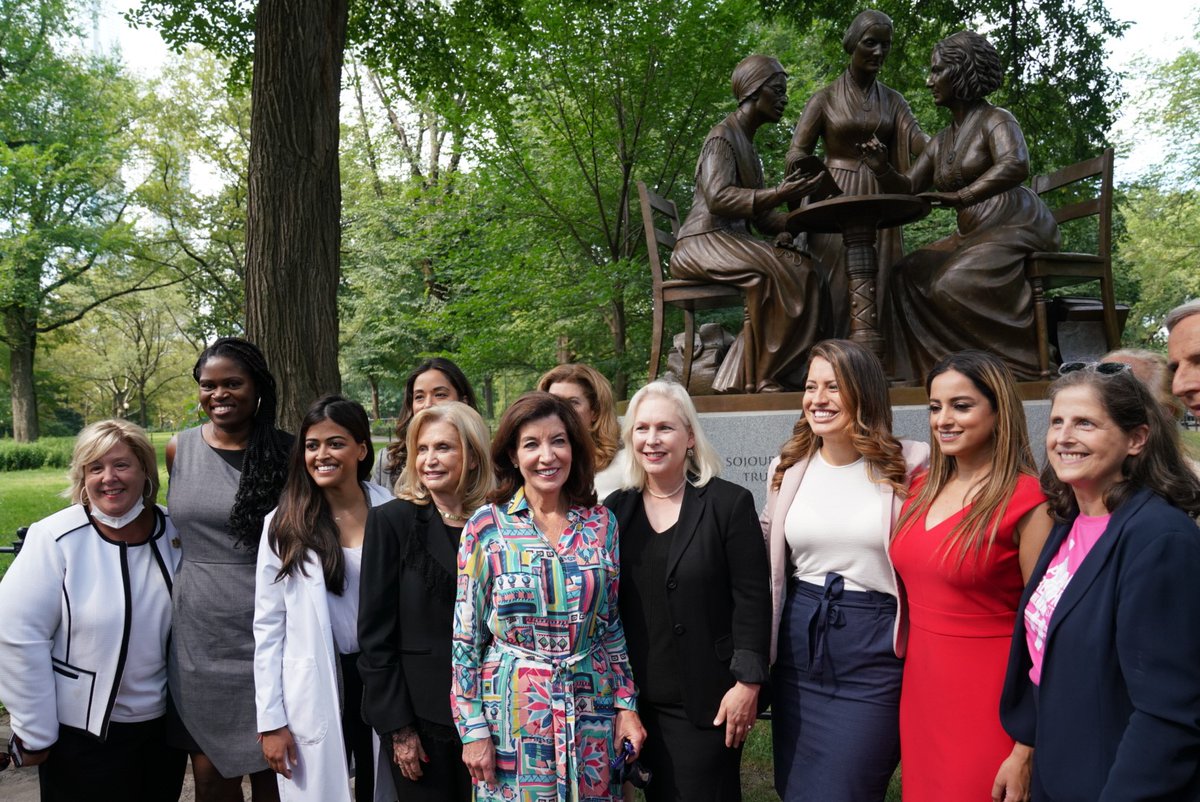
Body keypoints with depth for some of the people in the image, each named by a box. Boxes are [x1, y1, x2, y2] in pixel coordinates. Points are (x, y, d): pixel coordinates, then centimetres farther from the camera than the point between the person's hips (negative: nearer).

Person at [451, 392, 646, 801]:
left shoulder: (601, 523, 1)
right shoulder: (487, 525, -6)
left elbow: (613, 625, 8)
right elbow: (466, 634, -3)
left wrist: (626, 705, 4)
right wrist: (472, 728, -5)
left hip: (591, 711, 2)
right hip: (513, 713, -2)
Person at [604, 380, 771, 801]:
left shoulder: (729, 503, -6)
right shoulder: (616, 508, 5)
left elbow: (753, 599, -7)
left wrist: (748, 682, -11)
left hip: (707, 697, -3)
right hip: (638, 698, 4)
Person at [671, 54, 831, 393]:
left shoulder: (747, 142, 23)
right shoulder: (723, 136, -5)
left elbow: (757, 209, 19)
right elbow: (717, 198, -22)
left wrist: (787, 227, -2)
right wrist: (778, 195, -31)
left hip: (734, 243, 9)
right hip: (702, 243, -9)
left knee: (804, 271, -12)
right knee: (772, 272, -32)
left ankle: (741, 377, -17)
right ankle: (760, 378, -24)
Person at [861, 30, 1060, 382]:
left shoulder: (995, 120, -6)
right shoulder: (941, 141, 17)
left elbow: (1016, 165, -27)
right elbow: (908, 188, 15)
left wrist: (962, 197, -39)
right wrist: (882, 169, -6)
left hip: (1016, 228, -8)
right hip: (972, 235, 8)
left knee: (953, 284, -29)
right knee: (907, 274, -6)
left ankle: (1018, 364, -17)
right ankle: (924, 367, -7)